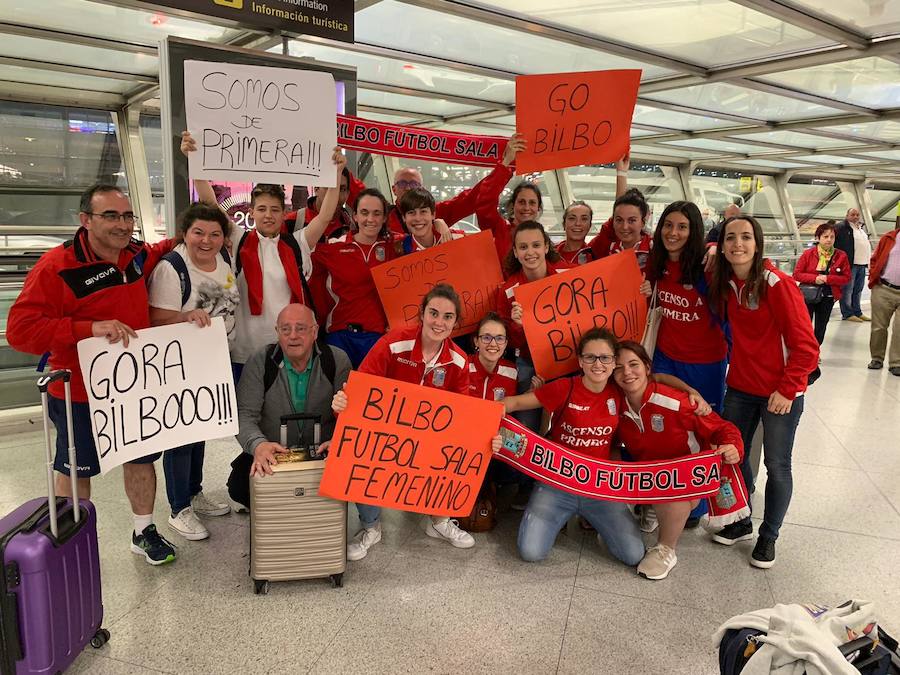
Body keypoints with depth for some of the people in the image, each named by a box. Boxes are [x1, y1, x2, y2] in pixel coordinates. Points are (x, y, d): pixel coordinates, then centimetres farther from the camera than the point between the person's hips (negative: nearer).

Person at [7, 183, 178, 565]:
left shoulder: (138, 256, -1)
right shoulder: (56, 267, -21)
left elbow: (158, 253, 25)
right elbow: (20, 330, -25)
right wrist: (90, 328, -35)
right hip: (80, 393, -5)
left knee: (141, 458, 18)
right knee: (76, 469, 15)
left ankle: (144, 531, 39)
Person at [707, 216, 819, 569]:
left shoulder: (778, 284, -17)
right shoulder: (725, 284, -1)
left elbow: (805, 346, -16)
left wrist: (787, 390, -15)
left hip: (780, 393, -5)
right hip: (740, 387, 5)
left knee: (777, 466, 8)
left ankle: (768, 536, 27)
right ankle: (741, 523, 35)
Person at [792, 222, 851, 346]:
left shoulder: (841, 256, -2)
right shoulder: (808, 253, -6)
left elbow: (846, 278, -2)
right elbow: (796, 274, -5)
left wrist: (827, 279, -18)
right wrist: (814, 278, -20)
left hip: (828, 297, 2)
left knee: (820, 327, 12)